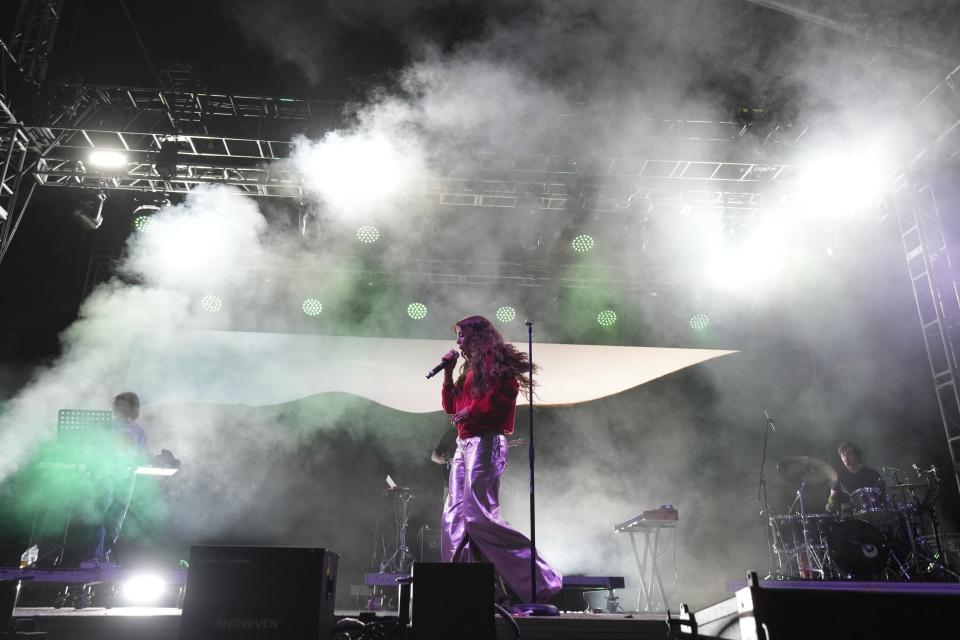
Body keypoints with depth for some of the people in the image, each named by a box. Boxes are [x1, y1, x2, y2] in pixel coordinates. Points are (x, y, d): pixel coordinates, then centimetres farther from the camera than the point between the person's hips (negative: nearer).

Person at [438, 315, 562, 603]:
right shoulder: (470, 368, 23)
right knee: (453, 519, 4)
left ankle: (539, 577, -9)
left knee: (478, 515, -16)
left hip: (485, 442, -10)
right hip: (464, 444, 10)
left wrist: (470, 411, -13)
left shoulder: (496, 361, -3)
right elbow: (451, 407, 24)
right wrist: (448, 373, 17)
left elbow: (501, 396, -17)